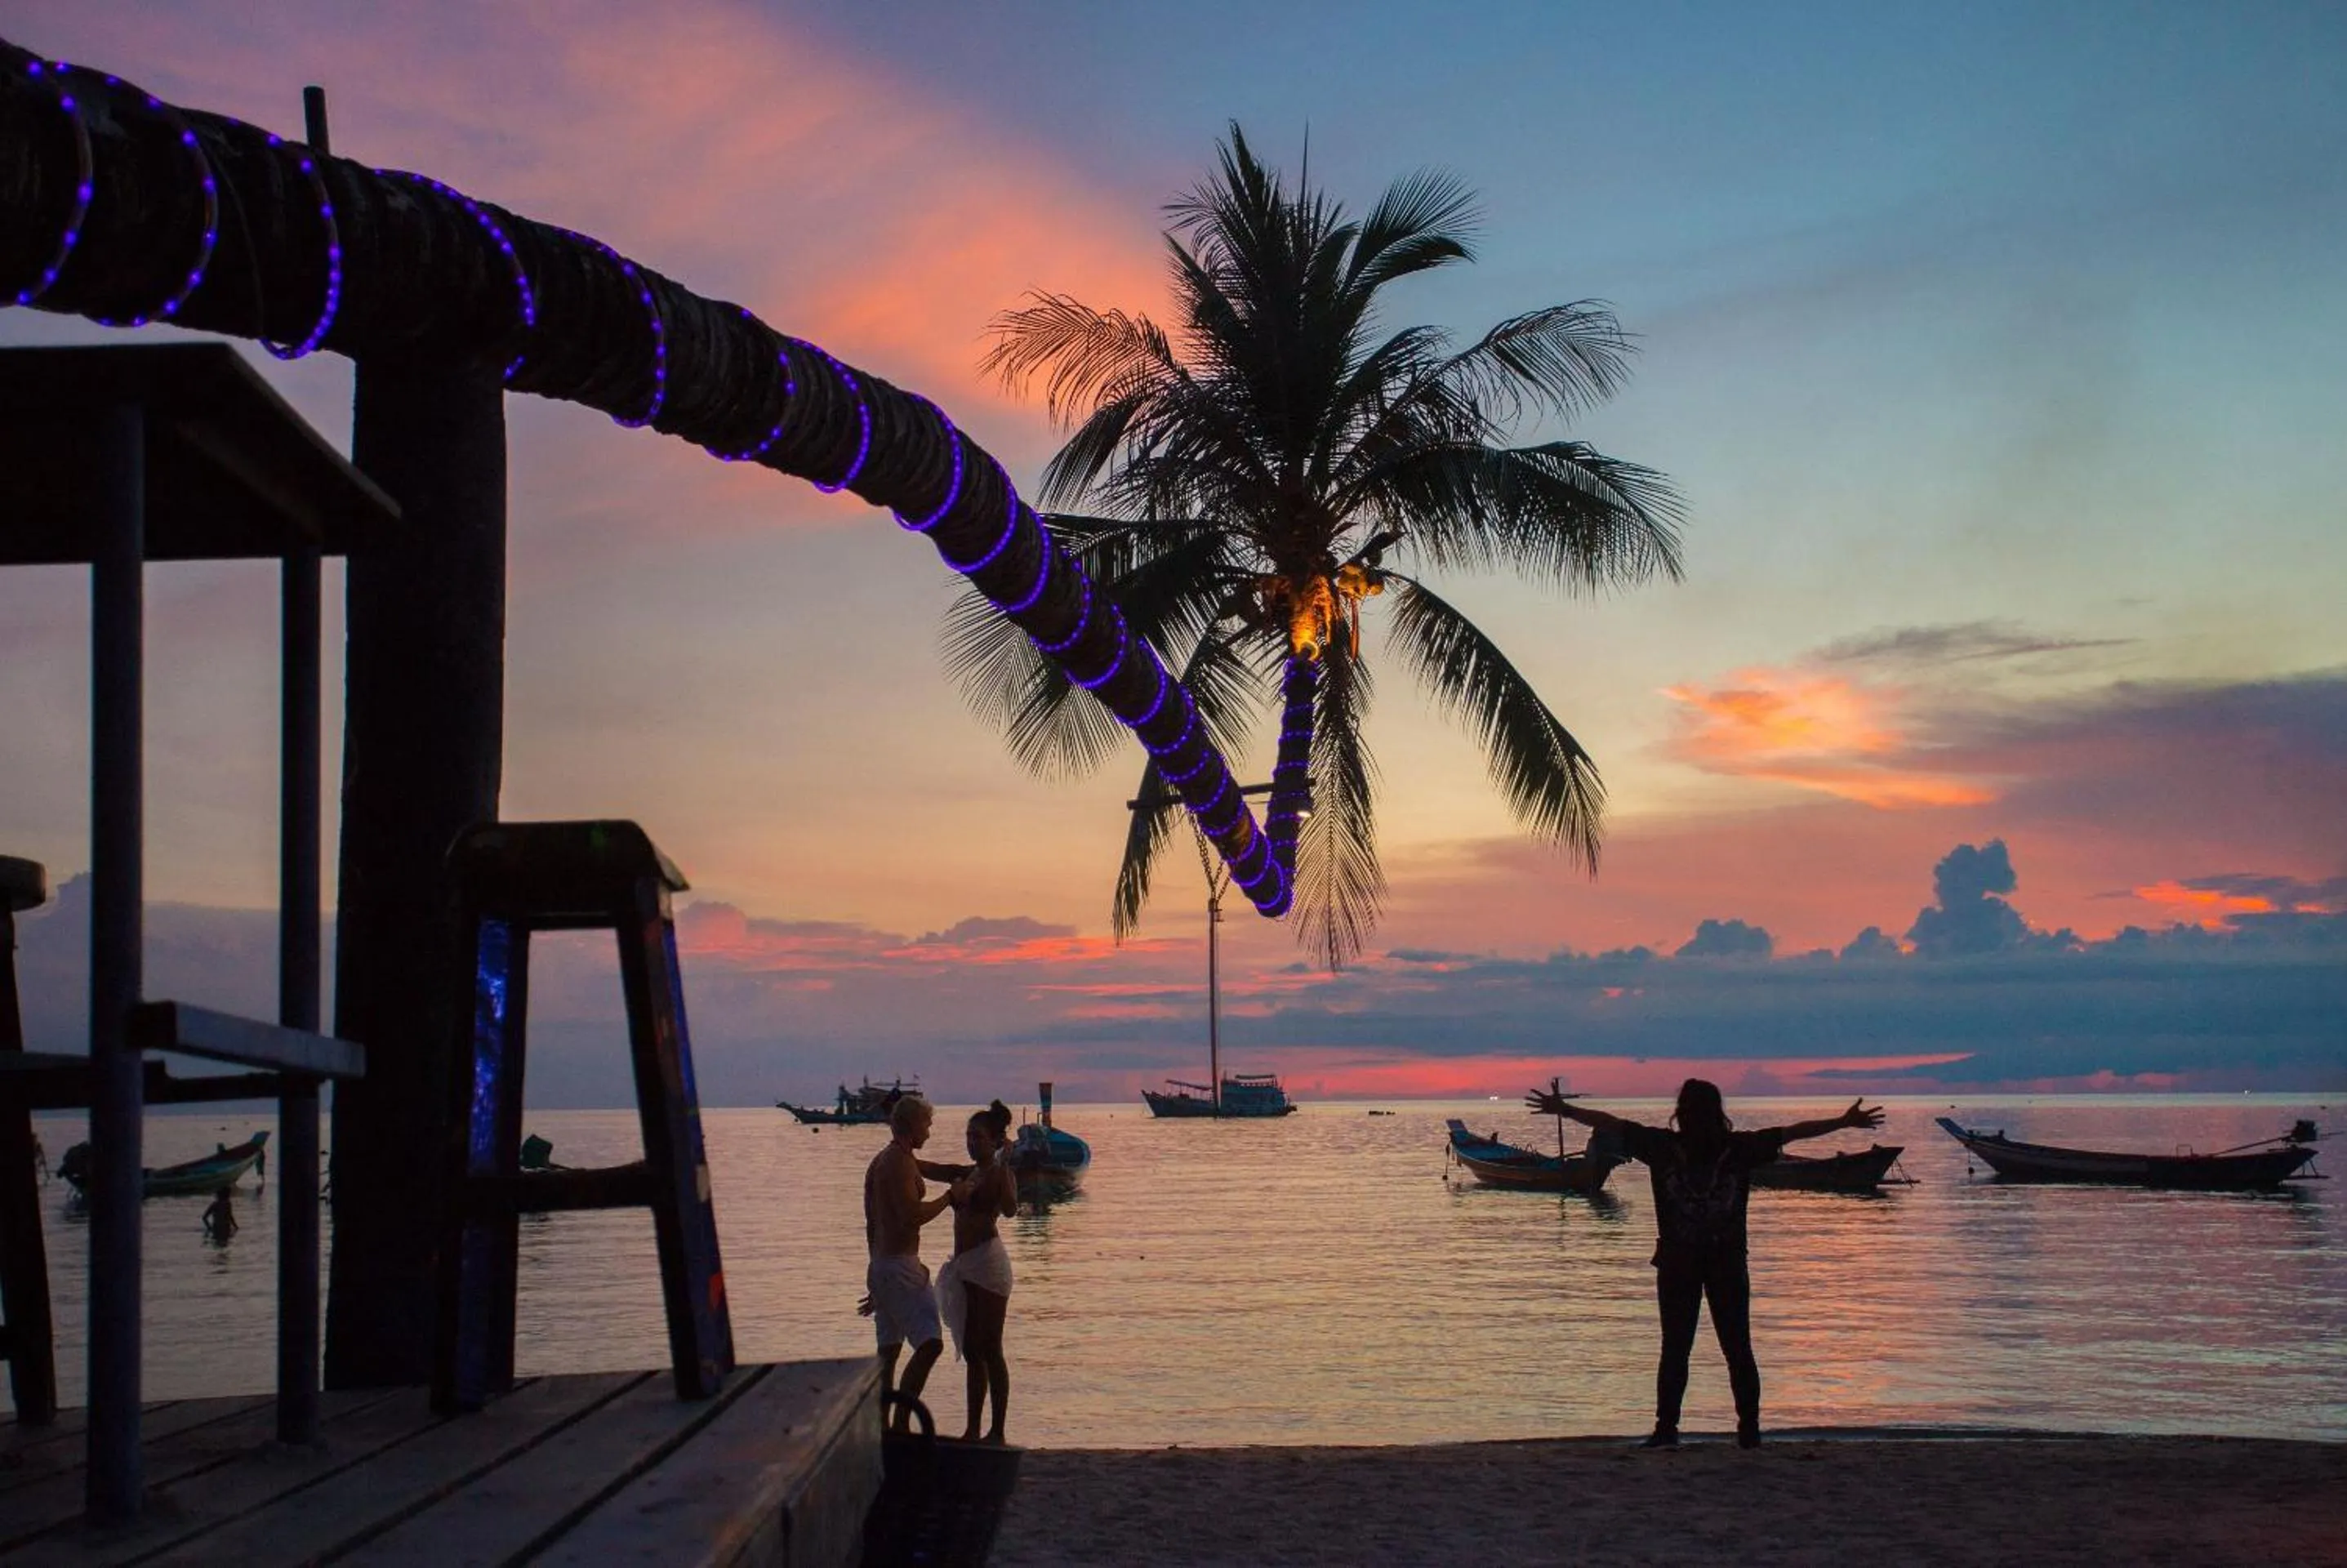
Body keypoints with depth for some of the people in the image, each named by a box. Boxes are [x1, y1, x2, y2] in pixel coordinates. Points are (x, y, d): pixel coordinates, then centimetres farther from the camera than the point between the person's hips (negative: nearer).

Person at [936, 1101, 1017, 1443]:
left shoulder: (1000, 1172, -8)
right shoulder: (970, 1173, 16)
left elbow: (1010, 1209, -28)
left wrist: (1004, 1162, -31)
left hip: (988, 1262, -9)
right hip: (965, 1266, 9)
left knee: (989, 1351, -6)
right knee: (971, 1351, 12)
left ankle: (997, 1432, -2)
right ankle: (972, 1430, 18)